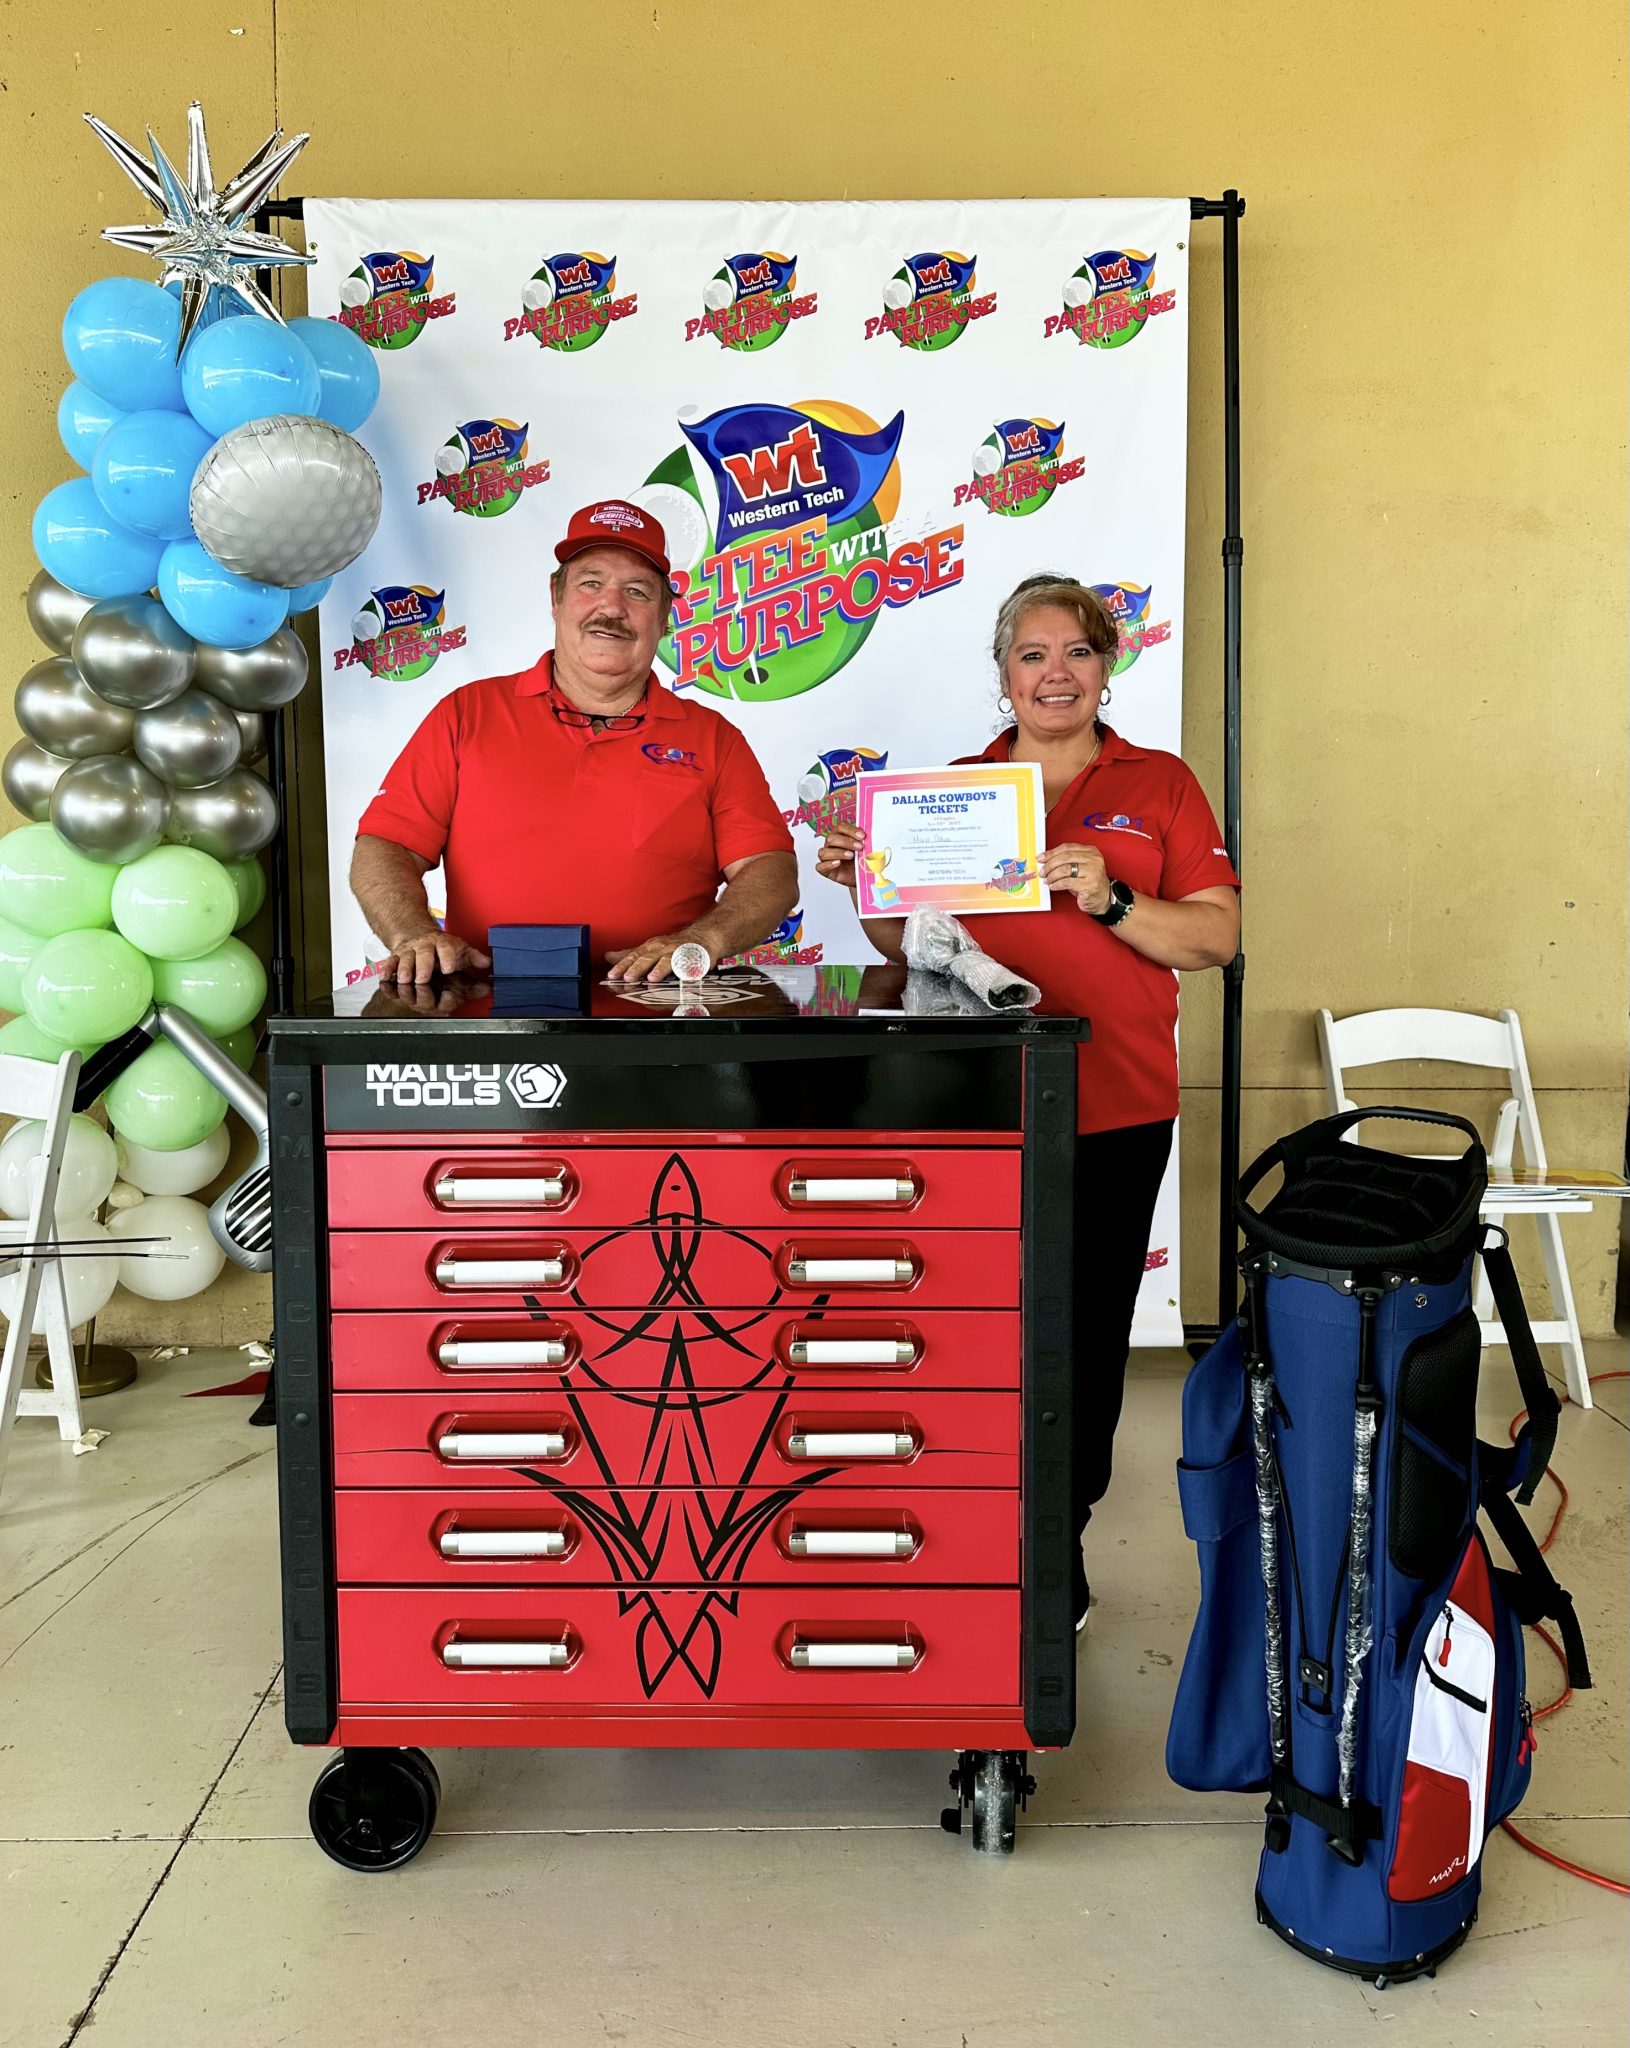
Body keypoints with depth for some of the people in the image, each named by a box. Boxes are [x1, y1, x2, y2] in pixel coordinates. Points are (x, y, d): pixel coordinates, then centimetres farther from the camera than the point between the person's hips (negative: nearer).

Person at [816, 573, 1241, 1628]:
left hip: (1113, 1107, 0)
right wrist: (863, 878, -5)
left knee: (1086, 1328, 7)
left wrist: (1109, 900, -16)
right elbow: (907, 946, 14)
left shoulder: (1160, 784, 7)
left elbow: (1217, 936, -1)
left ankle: (1061, 1539, 26)